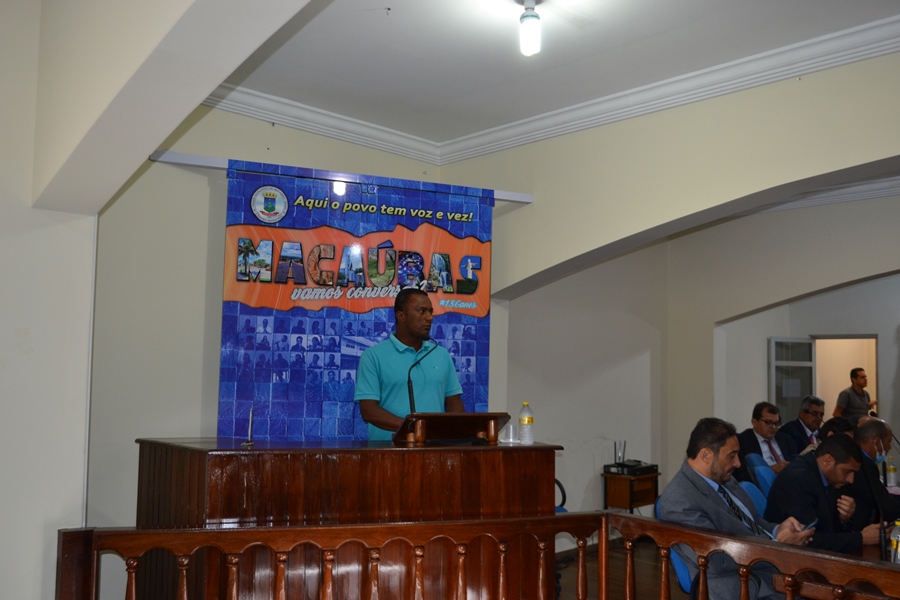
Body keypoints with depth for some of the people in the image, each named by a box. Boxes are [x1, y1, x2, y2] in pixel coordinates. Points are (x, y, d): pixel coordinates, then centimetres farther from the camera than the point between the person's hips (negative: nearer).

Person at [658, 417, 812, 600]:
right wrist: (778, 542, -17)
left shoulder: (722, 478, 8)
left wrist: (777, 530, -3)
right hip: (743, 584, -8)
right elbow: (718, 560, -21)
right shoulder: (679, 501, -19)